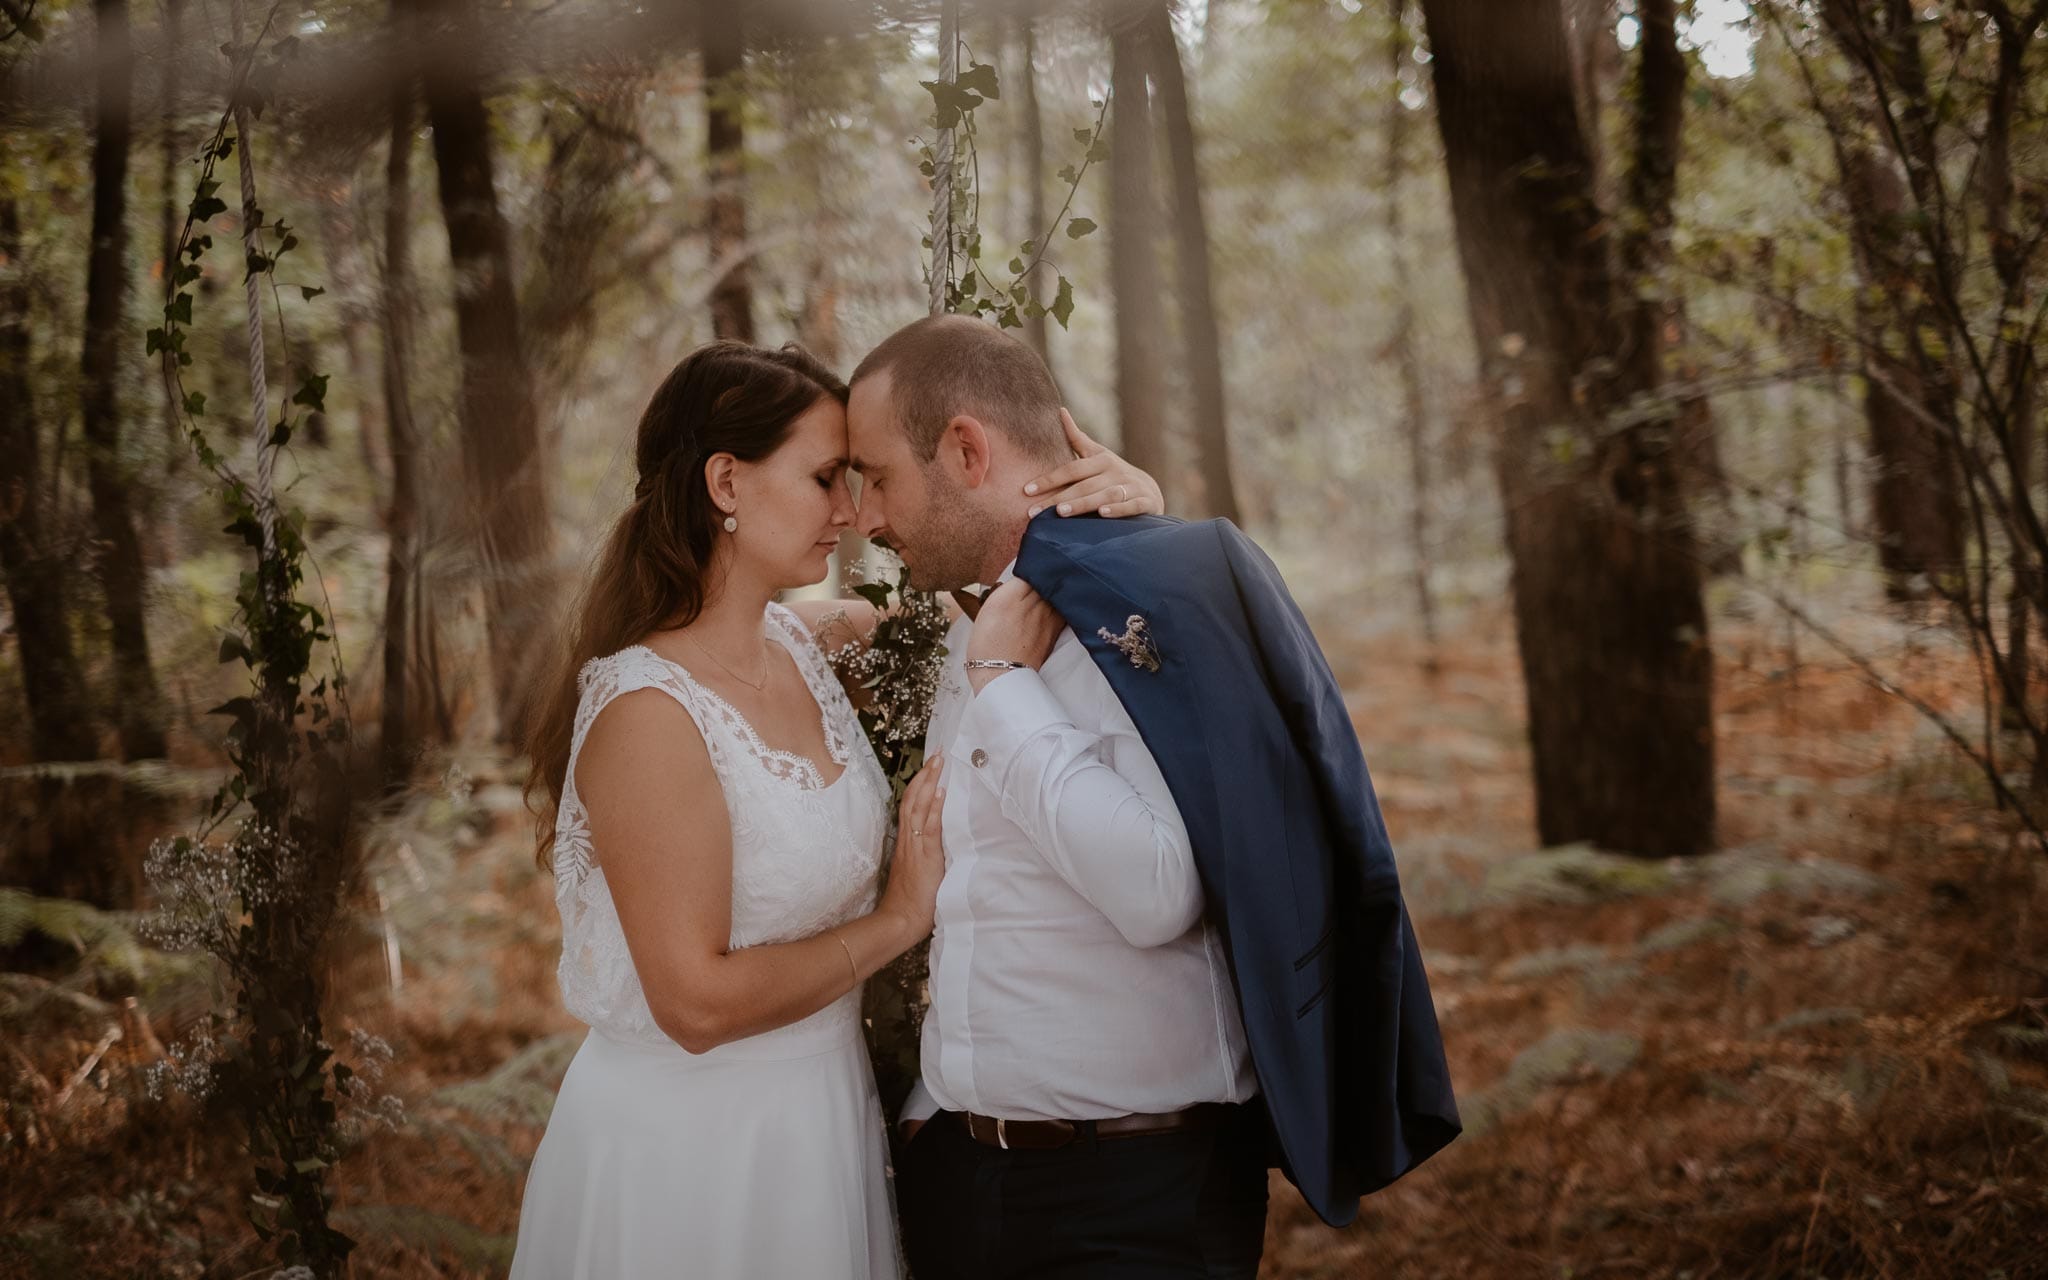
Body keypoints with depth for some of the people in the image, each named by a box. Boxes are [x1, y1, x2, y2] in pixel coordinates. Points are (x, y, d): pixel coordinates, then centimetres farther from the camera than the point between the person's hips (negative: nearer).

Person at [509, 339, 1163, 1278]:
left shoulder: (802, 641, 0)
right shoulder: (649, 710, -22)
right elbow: (697, 1002, -24)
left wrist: (1117, 499, -7)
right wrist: (899, 919, -15)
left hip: (817, 1114, 8)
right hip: (689, 1145, -8)